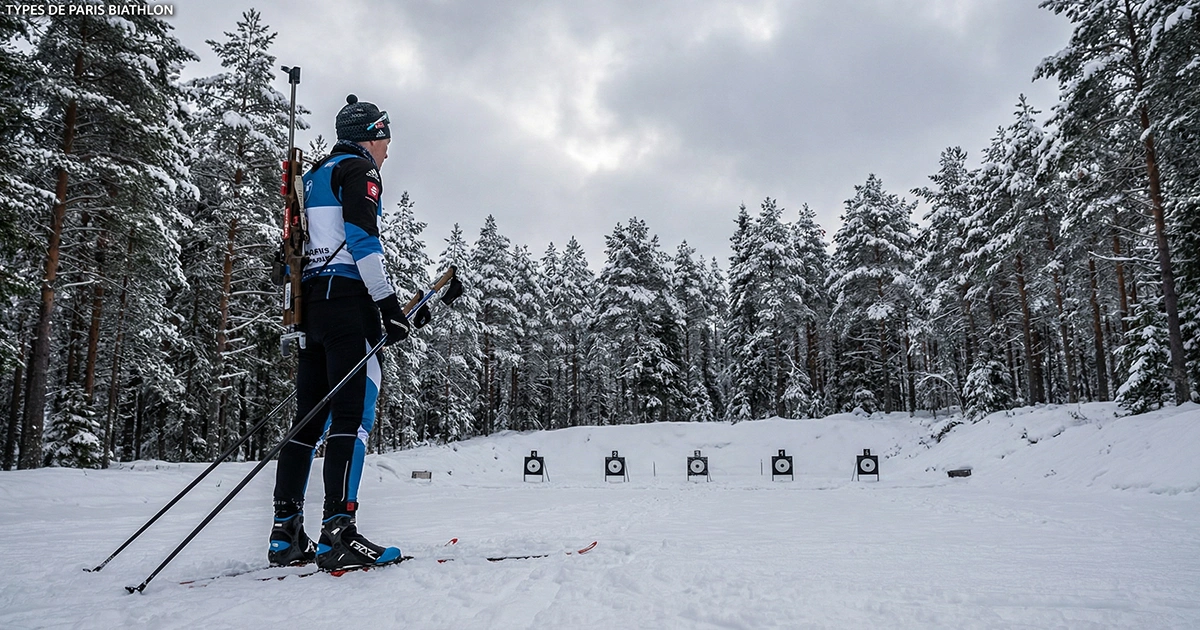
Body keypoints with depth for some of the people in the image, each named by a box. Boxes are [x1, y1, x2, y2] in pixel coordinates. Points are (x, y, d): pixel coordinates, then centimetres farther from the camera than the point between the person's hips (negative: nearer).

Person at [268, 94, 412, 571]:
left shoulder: (313, 176, 27)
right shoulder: (358, 168, 1)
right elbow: (362, 239, -14)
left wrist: (296, 317, 23)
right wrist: (390, 306, -15)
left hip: (310, 301, 9)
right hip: (347, 298, -9)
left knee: (310, 416, 7)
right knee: (353, 412, -12)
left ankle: (286, 532, 7)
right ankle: (338, 532, -17)